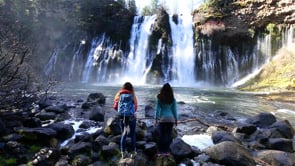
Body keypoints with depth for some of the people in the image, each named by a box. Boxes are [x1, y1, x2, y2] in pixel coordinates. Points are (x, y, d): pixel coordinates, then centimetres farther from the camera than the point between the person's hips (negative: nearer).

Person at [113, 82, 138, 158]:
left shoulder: (119, 95, 1)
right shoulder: (132, 96, -5)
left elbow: (115, 107, 3)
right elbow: (135, 107, 0)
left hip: (122, 117, 2)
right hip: (131, 117, -2)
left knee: (123, 134, 14)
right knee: (133, 134, 11)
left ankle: (123, 152, 12)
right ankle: (133, 152, 15)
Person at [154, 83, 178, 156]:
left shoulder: (159, 98, -4)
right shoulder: (172, 99, -2)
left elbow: (157, 109, -3)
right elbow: (174, 110, 1)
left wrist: (155, 118, 4)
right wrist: (176, 119, 9)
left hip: (162, 118, 0)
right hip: (170, 118, 1)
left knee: (161, 135, 6)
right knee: (169, 135, 6)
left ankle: (160, 151, 9)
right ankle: (166, 151, 10)